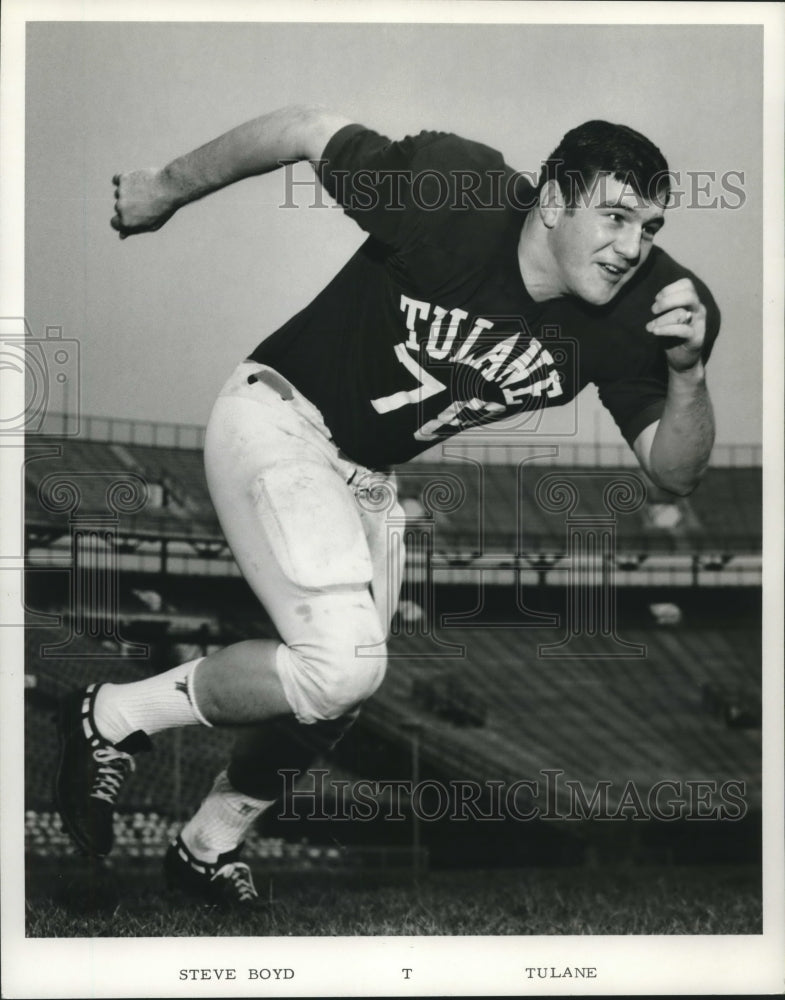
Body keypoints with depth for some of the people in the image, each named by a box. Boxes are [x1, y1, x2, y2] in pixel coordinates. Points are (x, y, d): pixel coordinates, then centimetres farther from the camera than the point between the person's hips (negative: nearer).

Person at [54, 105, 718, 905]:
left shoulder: (627, 315, -13)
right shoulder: (457, 198, -27)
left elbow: (674, 471, -9)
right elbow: (306, 130, -15)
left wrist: (687, 372, -30)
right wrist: (167, 190, -2)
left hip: (367, 478, 7)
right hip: (277, 418, -7)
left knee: (338, 690, 15)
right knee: (342, 662, -25)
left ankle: (209, 845, 40)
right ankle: (114, 717, -4)